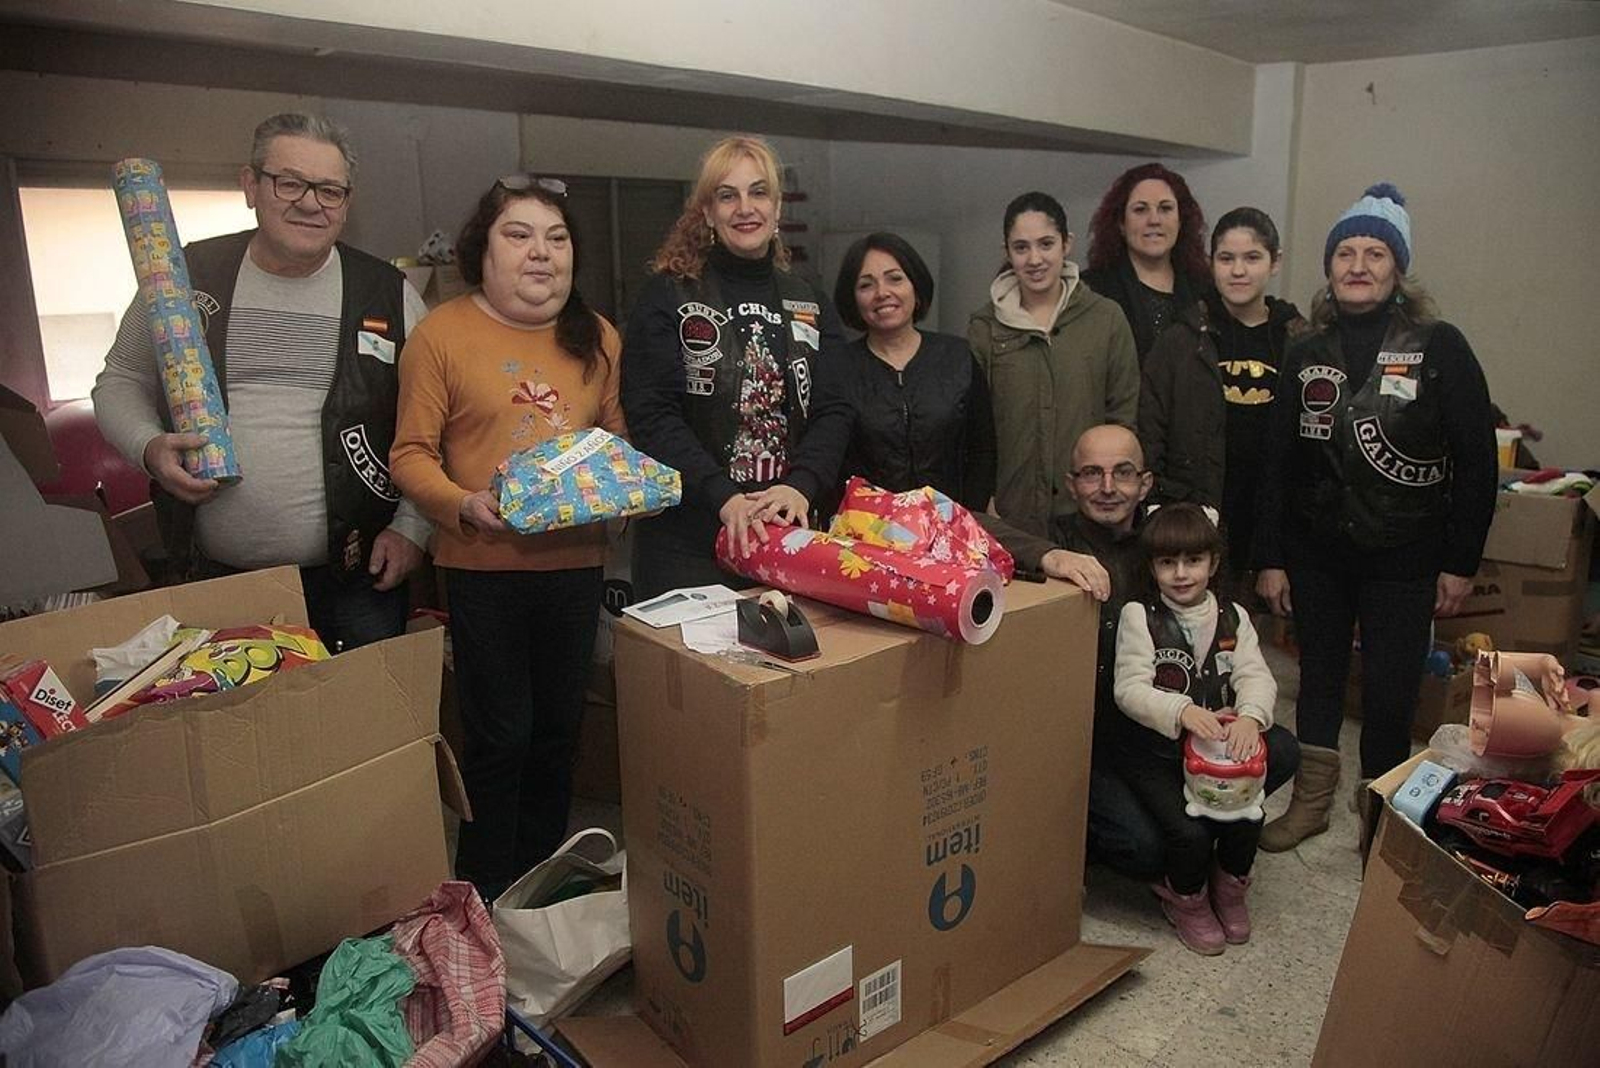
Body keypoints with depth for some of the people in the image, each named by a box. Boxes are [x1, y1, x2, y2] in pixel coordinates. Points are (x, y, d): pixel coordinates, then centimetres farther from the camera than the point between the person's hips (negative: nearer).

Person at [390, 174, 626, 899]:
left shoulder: (596, 338, 8)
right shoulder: (442, 334, -5)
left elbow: (617, 437, 16)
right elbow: (411, 455, -6)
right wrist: (465, 505, -22)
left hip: (575, 561, 4)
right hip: (483, 566, -4)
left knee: (558, 728, 15)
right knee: (500, 734, 2)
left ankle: (542, 880, 34)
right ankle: (483, 894, 22)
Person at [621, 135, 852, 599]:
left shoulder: (808, 304, 10)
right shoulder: (667, 297, -2)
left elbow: (833, 411, 3)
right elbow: (651, 414, -11)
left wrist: (801, 486, -16)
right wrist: (722, 497, -22)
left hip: (786, 530, 4)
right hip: (686, 539, -3)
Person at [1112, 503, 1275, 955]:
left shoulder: (1233, 618, 5)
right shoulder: (1138, 616, -7)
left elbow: (1256, 676, -6)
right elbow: (1130, 688, -16)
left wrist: (1250, 715, -28)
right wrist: (1182, 711, -33)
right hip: (1151, 750, -3)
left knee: (1246, 821, -14)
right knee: (1190, 831, -19)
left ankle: (1229, 887, 22)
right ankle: (1186, 900, 15)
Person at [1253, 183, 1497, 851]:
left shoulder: (1439, 348, -6)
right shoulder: (1306, 354, 4)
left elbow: (1476, 463, -5)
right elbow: (1277, 462, 4)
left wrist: (1460, 563, -6)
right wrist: (1270, 558, 1)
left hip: (1403, 560, -3)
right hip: (1316, 556, 3)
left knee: (1390, 696, 2)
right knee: (1318, 679, 15)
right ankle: (1311, 803, 31)